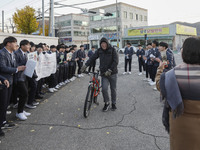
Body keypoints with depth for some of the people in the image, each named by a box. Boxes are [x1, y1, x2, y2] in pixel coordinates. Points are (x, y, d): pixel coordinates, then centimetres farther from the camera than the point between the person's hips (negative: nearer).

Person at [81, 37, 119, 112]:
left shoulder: (113, 50, -8)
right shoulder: (99, 51, 3)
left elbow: (116, 61, -15)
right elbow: (92, 58, 1)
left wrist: (109, 70, -22)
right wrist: (85, 65, -12)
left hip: (113, 73, -2)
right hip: (104, 73, 2)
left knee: (113, 89, 8)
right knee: (104, 89, -10)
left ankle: (113, 103, 29)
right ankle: (107, 103, 13)